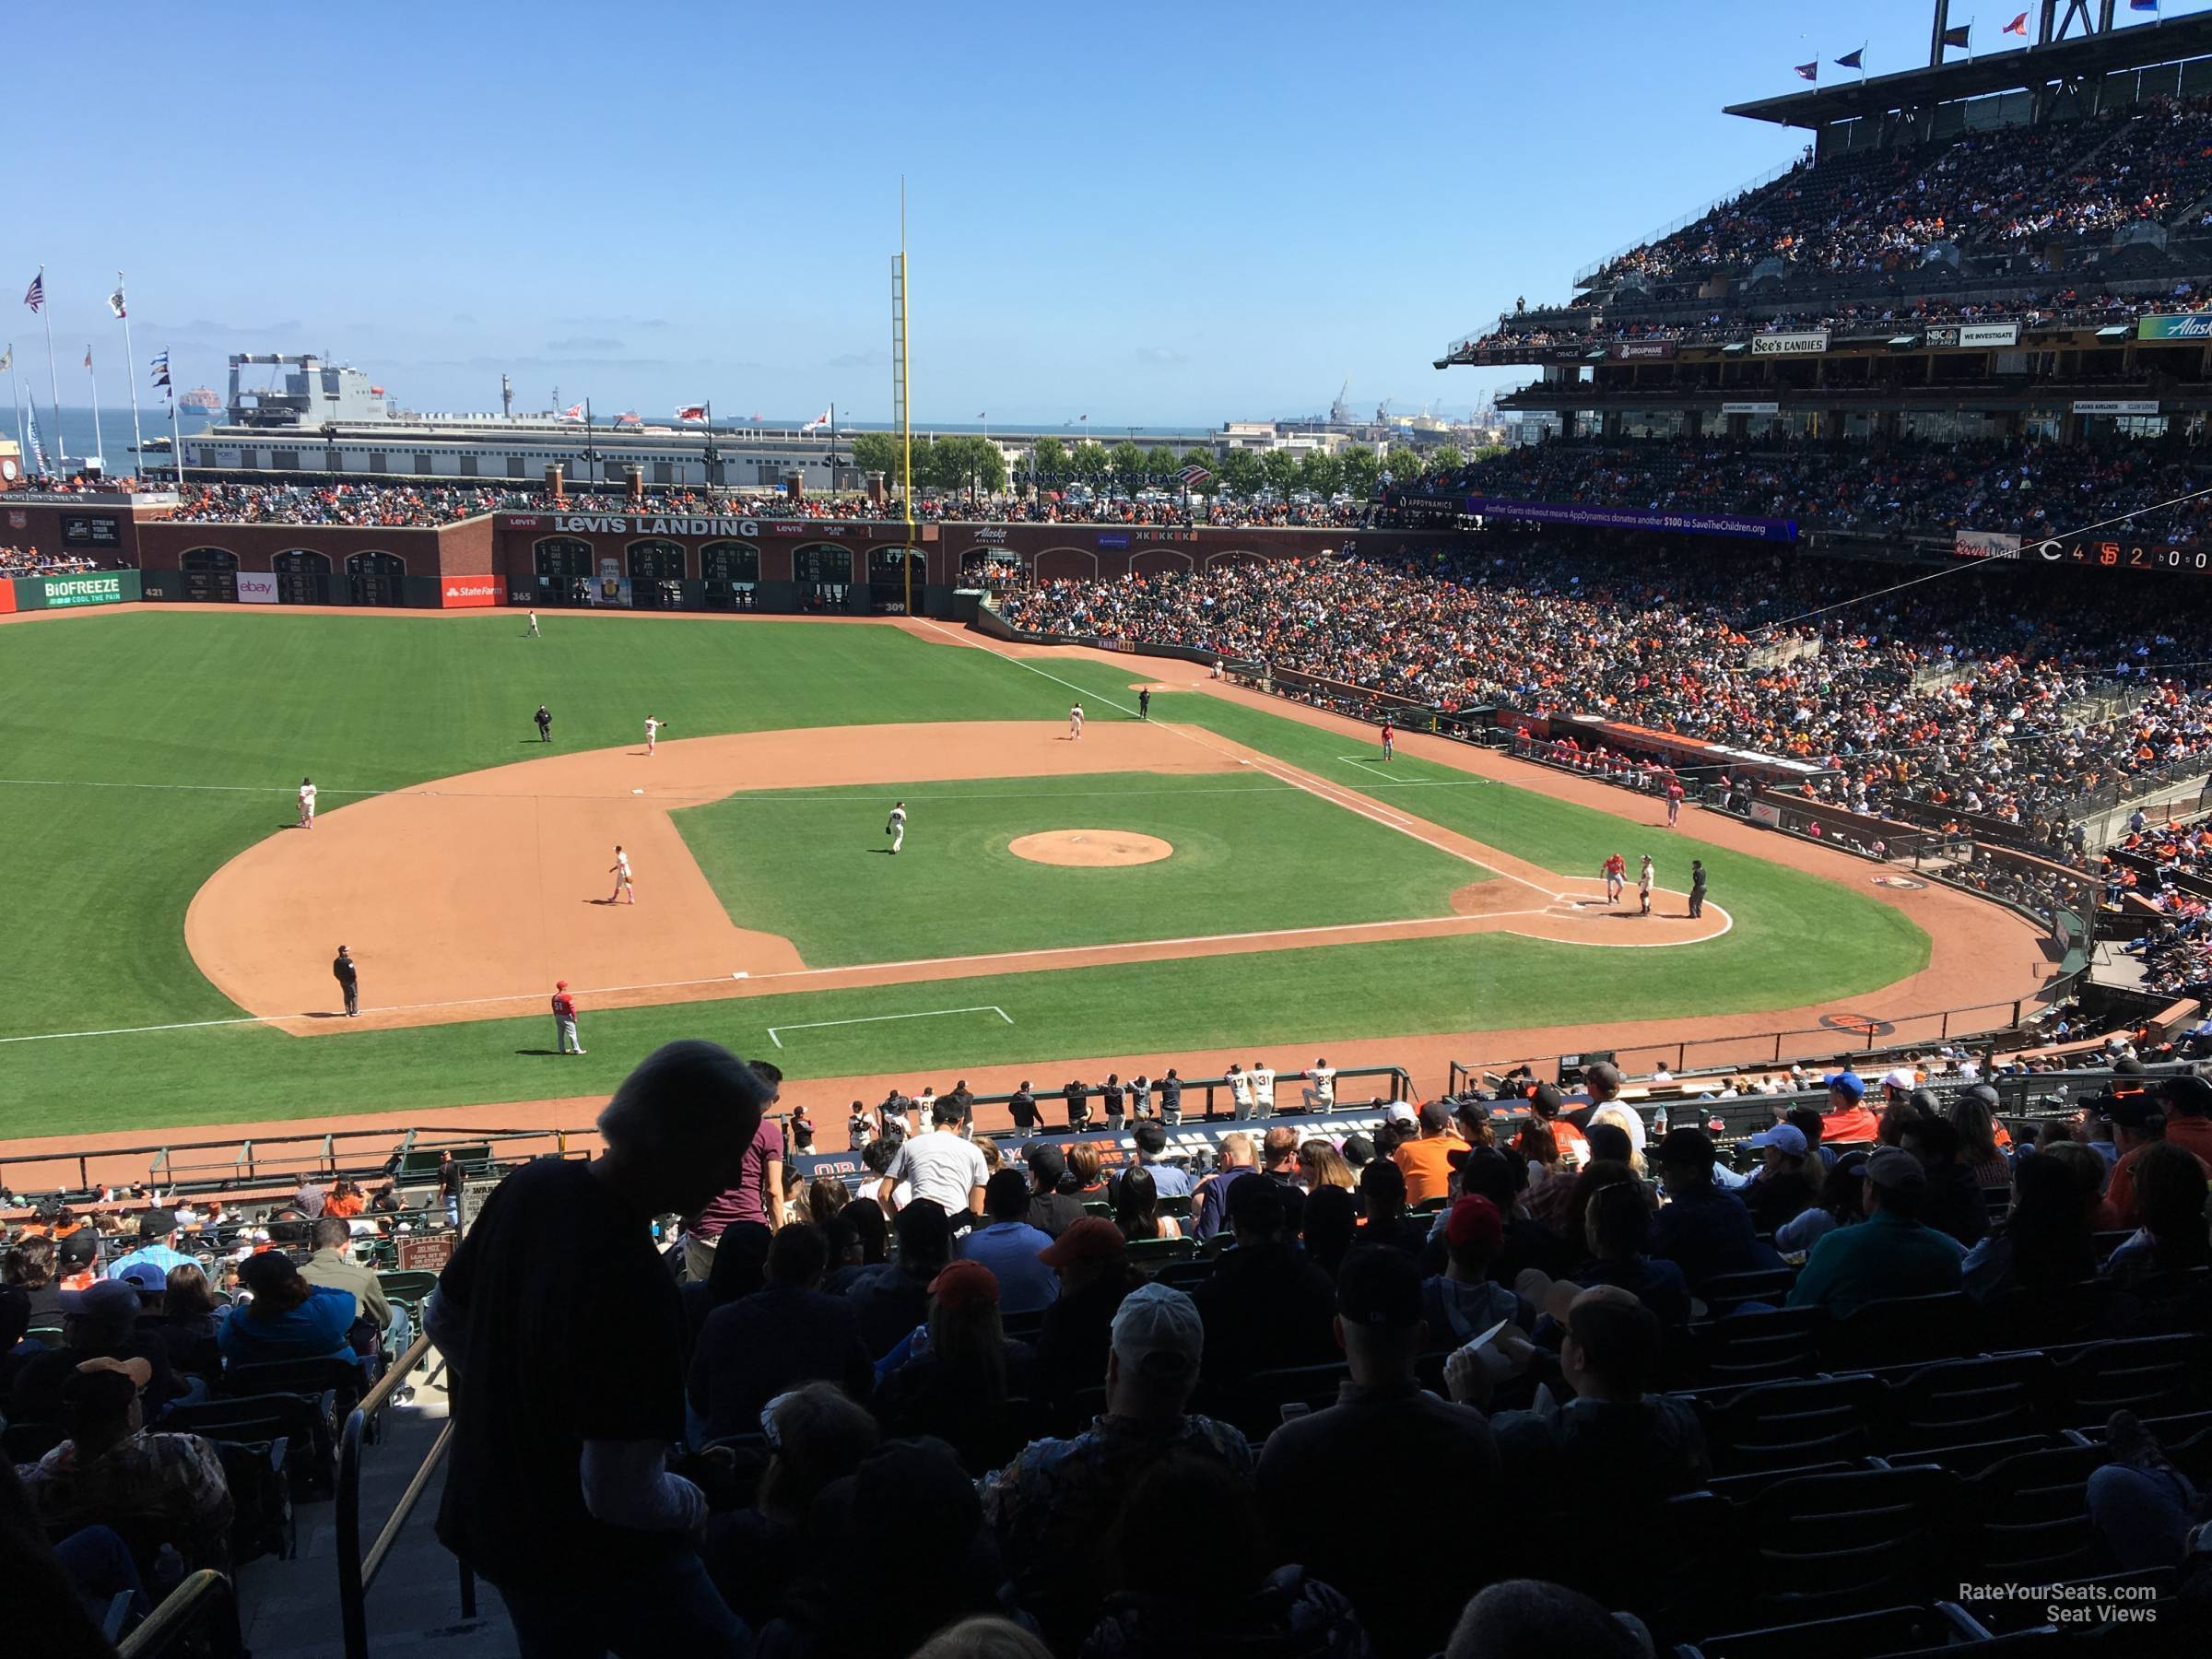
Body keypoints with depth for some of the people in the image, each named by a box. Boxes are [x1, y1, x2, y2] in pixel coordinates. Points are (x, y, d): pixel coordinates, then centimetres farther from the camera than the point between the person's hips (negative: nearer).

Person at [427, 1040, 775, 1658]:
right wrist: (695, 1502, -10)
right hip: (597, 1560, -8)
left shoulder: (529, 1186, -10)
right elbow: (620, 1495, -30)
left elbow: (444, 1320, 7)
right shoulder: (635, 1286, -34)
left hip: (490, 1512, 8)